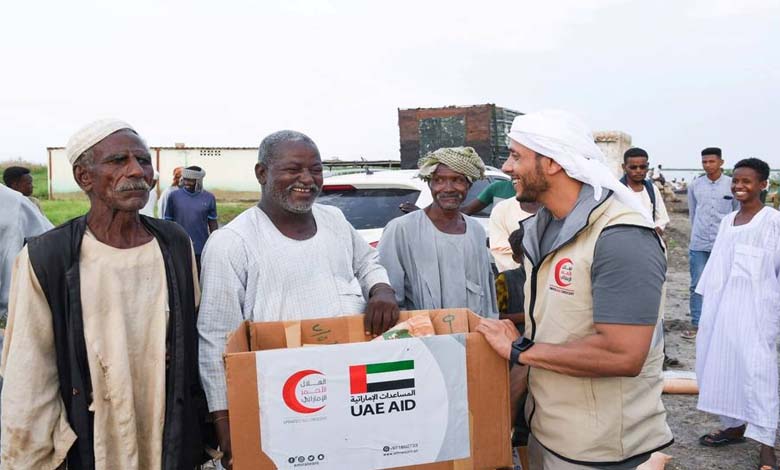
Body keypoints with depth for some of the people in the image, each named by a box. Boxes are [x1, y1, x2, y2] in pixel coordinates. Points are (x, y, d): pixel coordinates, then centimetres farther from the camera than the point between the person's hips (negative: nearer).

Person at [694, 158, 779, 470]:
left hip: (755, 309, -7)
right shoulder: (726, 221, 13)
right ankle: (734, 425, 26)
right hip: (721, 305, 7)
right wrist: (706, 300, 15)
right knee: (718, 364, 11)